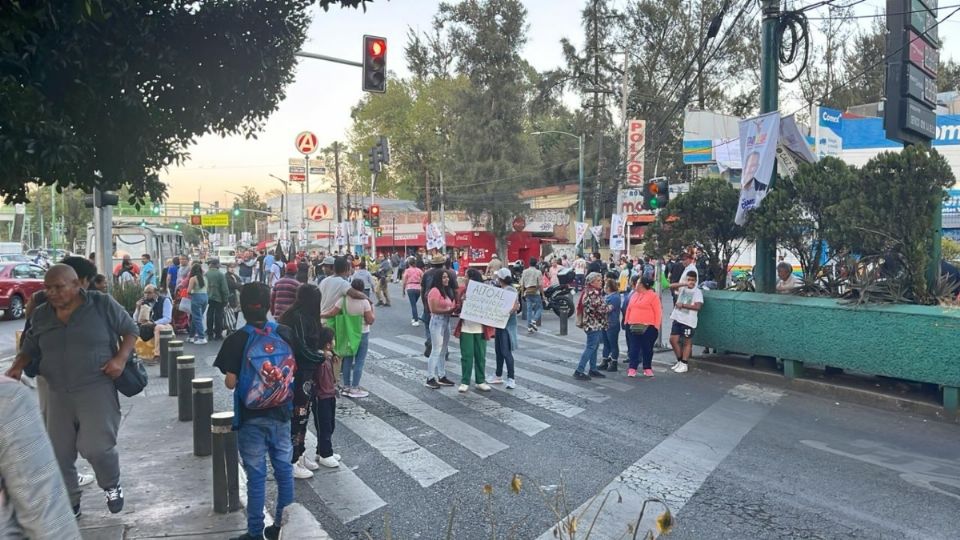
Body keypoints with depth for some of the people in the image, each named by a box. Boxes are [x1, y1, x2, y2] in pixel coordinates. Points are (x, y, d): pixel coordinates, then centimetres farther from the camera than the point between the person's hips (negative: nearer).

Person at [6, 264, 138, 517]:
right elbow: (30, 347, 18)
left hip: (97, 389, -5)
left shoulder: (102, 304, -7)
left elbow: (130, 329, 0)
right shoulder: (41, 315, 6)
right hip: (58, 394, 5)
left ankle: (112, 485, 17)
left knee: (96, 447, -14)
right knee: (59, 454, 8)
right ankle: (69, 503, 29)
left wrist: (121, 358, -13)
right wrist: (17, 367, -1)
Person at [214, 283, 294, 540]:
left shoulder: (236, 340, -13)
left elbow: (230, 383, -13)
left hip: (251, 417, -3)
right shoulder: (286, 333, -3)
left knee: (256, 475, 6)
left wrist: (230, 375, 7)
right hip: (281, 413, 3)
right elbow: (293, 372, 4)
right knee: (284, 469, 13)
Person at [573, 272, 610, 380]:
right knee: (591, 347, -7)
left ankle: (593, 369, 23)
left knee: (594, 347, 15)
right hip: (594, 324, -10)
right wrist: (610, 307, -5)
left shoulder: (589, 291, 14)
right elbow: (600, 308, -22)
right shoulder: (594, 293, -18)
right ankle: (579, 371, -6)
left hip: (593, 323, 10)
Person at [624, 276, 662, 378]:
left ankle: (647, 368, 16)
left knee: (647, 348, 5)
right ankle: (632, 368, 3)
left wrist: (656, 326, -11)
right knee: (634, 348, 2)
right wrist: (626, 322, 11)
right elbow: (629, 309, 19)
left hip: (648, 327, -5)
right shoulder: (634, 295, 15)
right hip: (633, 327, 5)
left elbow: (658, 312, -7)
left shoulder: (653, 296, -5)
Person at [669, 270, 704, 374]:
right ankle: (679, 361, 21)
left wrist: (683, 305, -15)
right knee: (673, 340, 5)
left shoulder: (697, 292, -6)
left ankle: (684, 364, 11)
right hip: (677, 318, 5)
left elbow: (697, 306, -16)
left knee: (687, 342, 5)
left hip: (688, 321, -5)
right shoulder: (682, 288, 8)